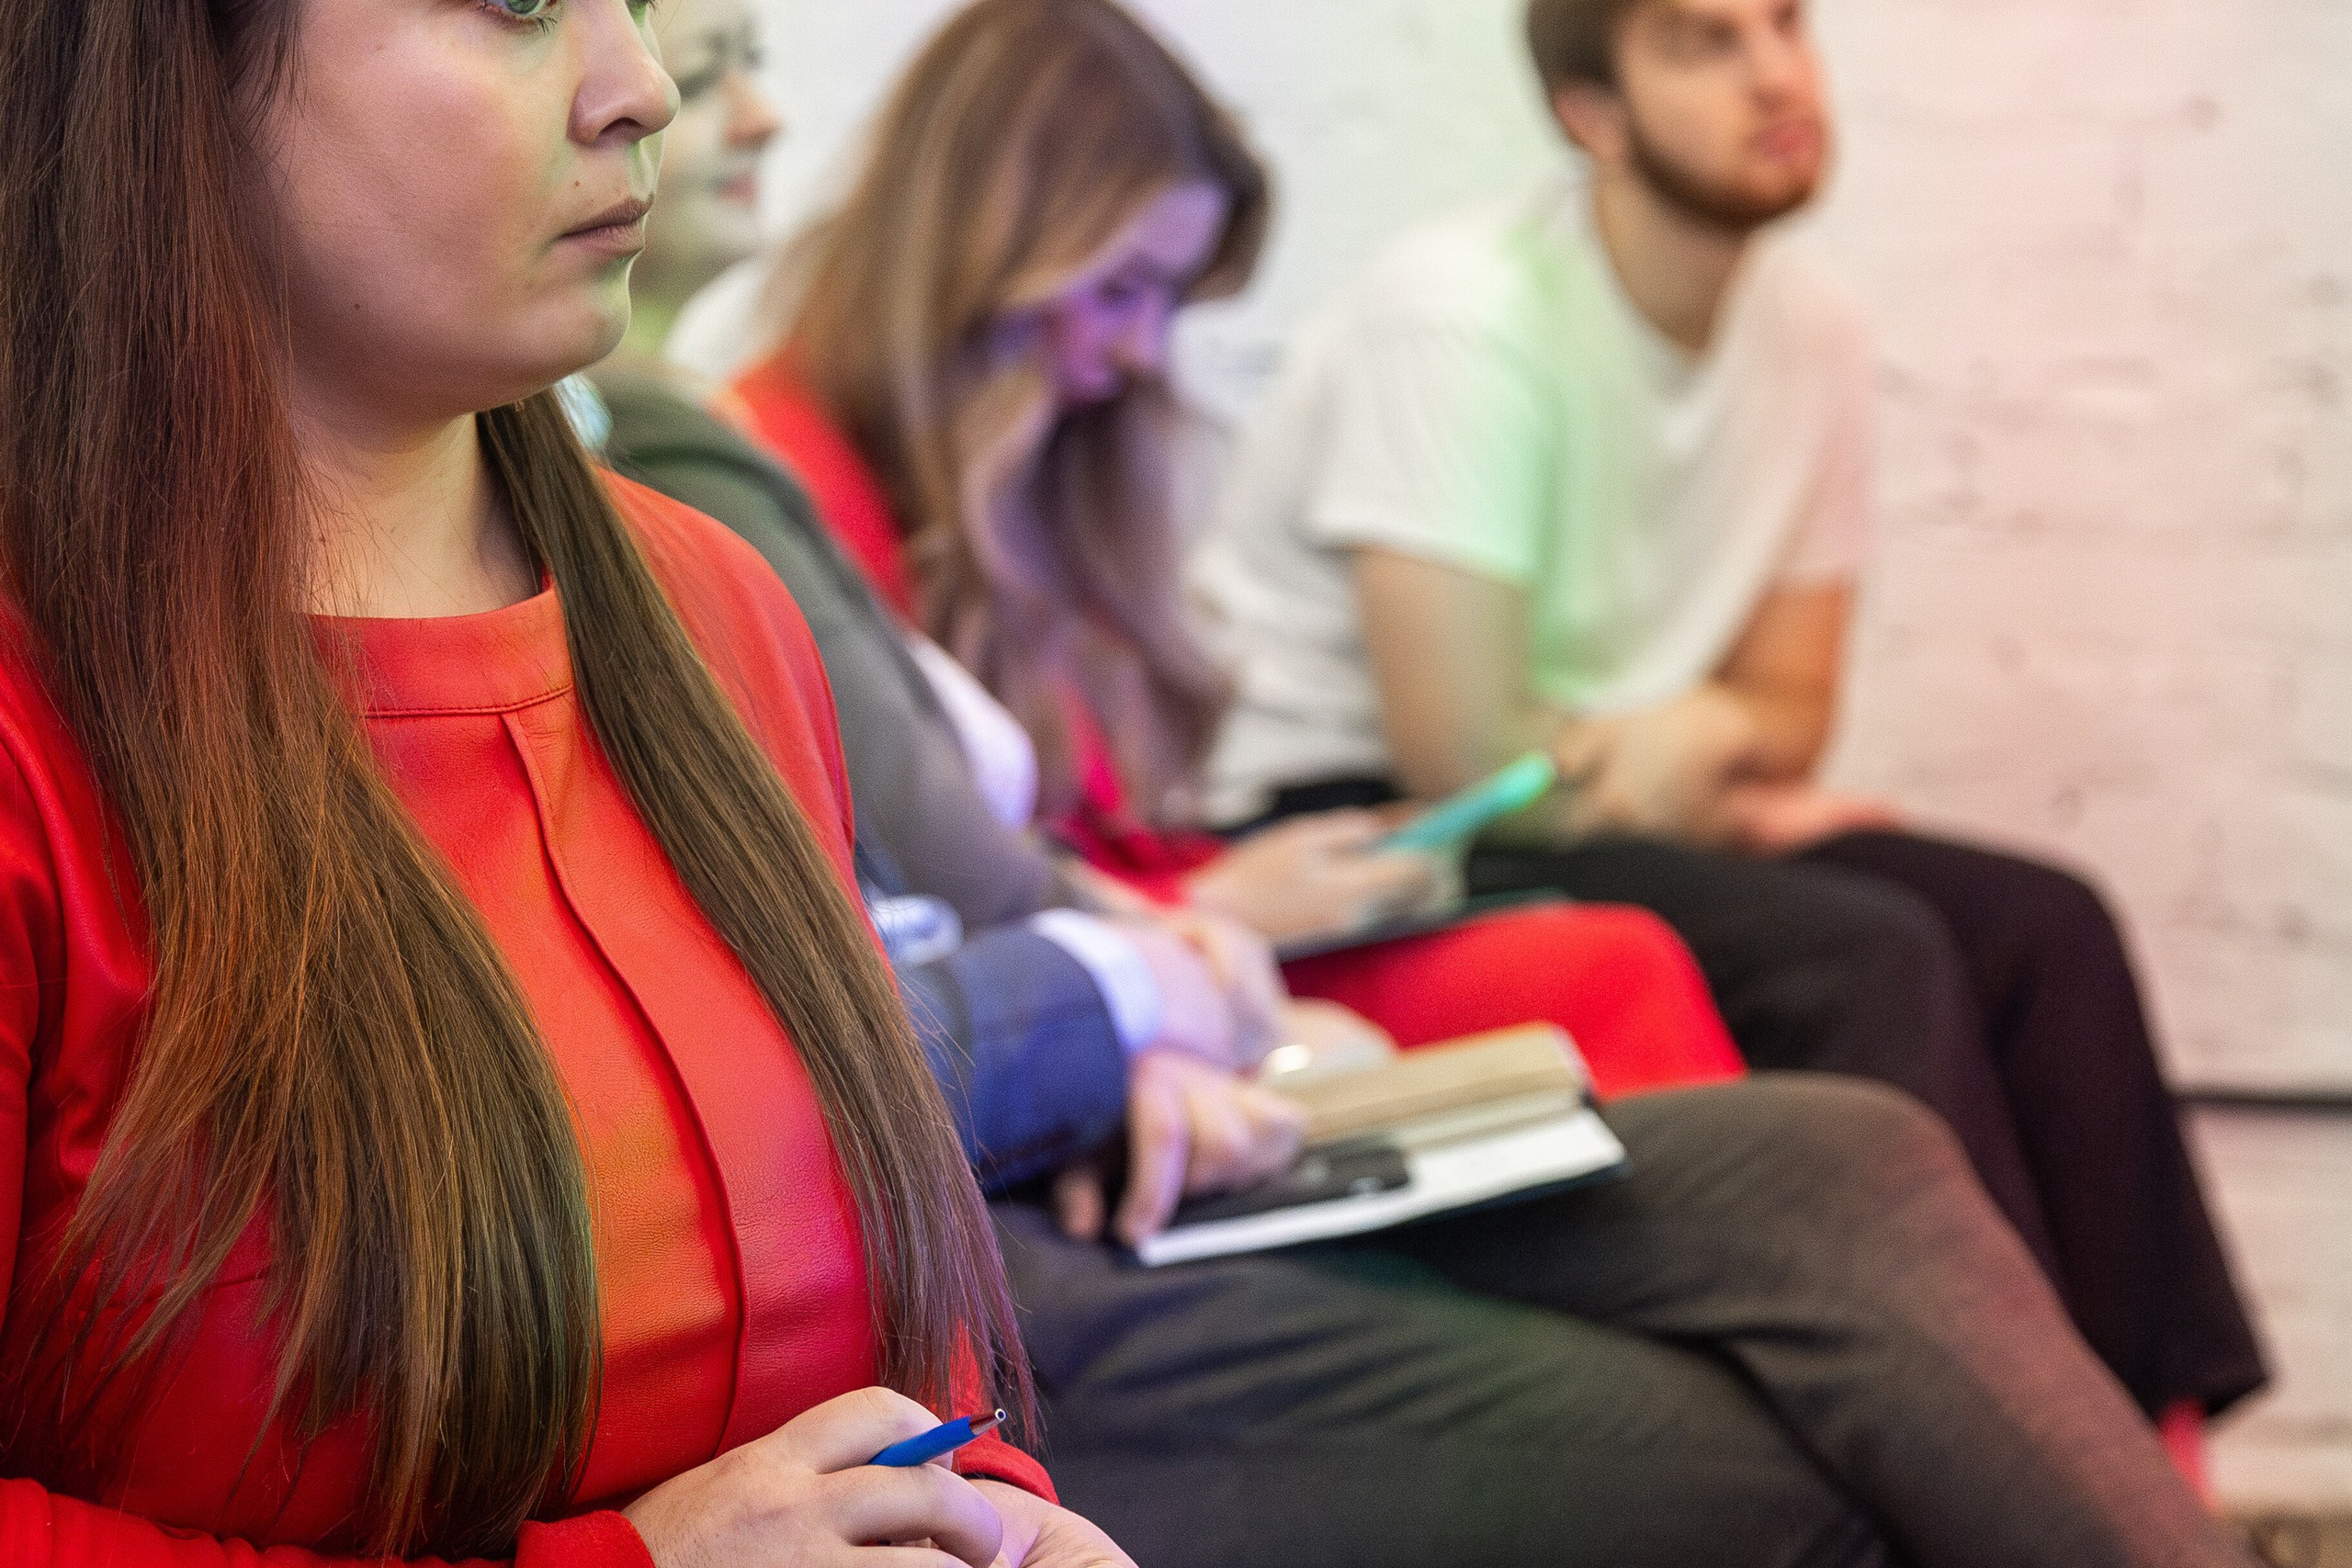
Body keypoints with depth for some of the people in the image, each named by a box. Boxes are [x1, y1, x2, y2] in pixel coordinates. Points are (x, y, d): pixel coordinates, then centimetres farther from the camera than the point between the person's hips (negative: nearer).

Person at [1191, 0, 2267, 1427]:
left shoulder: (1813, 338, 4)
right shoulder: (1460, 318, -18)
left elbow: (1790, 705, 11)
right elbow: (1462, 751, -21)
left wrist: (1706, 736, -14)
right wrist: (1722, 782, -7)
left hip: (1625, 812, 8)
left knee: (2042, 925, -11)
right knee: (1864, 956, -26)